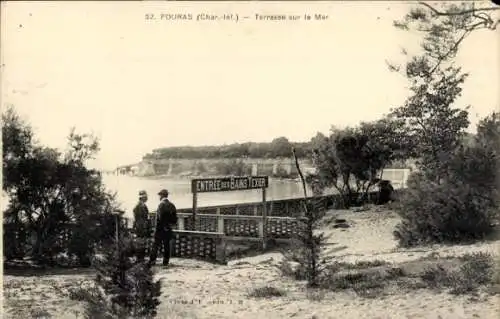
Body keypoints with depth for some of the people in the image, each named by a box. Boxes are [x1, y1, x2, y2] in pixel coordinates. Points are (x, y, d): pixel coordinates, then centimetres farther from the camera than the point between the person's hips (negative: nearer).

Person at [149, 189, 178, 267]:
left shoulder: (161, 205, -13)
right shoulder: (172, 205, 7)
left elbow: (159, 218, -18)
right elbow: (175, 218, 9)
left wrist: (157, 229, -13)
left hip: (161, 229, -6)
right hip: (169, 230, 6)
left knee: (156, 245, 0)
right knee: (167, 245, 11)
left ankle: (152, 260, -1)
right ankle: (166, 261, 13)